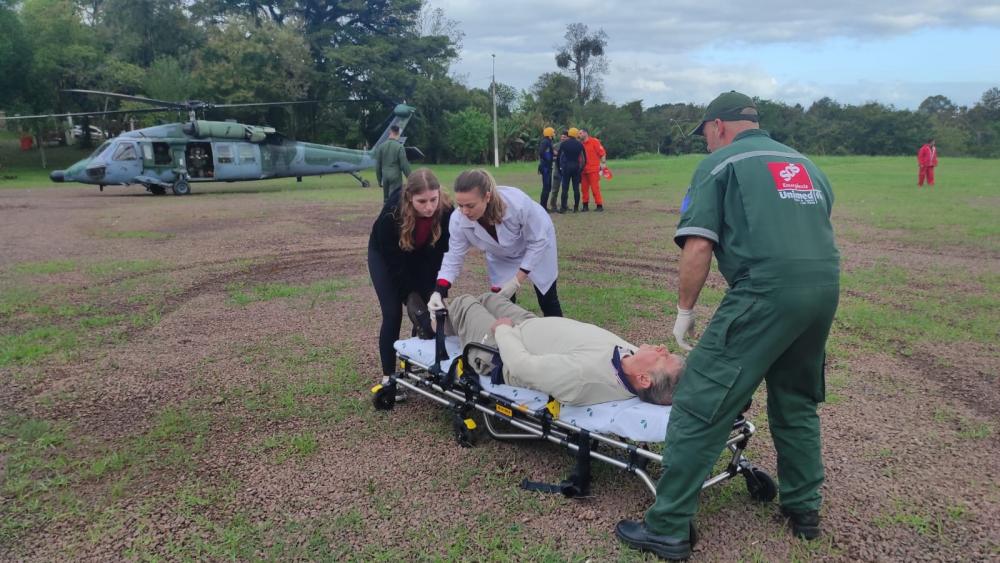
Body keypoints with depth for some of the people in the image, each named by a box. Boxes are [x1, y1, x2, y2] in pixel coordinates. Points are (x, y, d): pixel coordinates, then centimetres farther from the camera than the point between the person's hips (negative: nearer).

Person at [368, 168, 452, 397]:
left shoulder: (446, 211, -30)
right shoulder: (392, 213, -38)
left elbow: (442, 254, -21)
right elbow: (394, 260, -28)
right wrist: (410, 295, -24)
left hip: (421, 257, 3)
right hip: (385, 256, -3)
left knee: (427, 308, -6)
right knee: (393, 313, -9)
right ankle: (388, 377, 2)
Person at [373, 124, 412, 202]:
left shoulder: (381, 146, 2)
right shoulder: (400, 147, -10)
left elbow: (377, 165, 6)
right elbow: (404, 164, -10)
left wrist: (379, 179, 16)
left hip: (385, 176, 4)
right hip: (396, 176, -4)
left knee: (386, 199, 13)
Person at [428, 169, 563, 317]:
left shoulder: (517, 203, -42)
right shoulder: (458, 220, -32)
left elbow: (538, 241, -28)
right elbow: (453, 258, -20)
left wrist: (517, 280, -30)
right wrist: (440, 292, -37)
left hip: (538, 245, -2)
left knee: (548, 302, 9)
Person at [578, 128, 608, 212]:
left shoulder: (594, 141, -4)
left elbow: (602, 153, -6)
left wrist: (603, 164, -9)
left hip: (593, 169, -6)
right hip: (583, 170, 6)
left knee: (595, 187, -6)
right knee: (584, 188, 7)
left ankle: (599, 205, 0)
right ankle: (585, 205, 16)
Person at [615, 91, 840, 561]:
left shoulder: (720, 163, 6)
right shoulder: (805, 163, 25)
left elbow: (698, 246, -5)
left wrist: (684, 310, 4)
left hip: (766, 289, -7)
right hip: (826, 285, 8)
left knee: (700, 404, -3)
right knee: (796, 400, 25)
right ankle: (804, 508, 35)